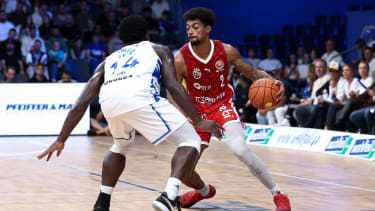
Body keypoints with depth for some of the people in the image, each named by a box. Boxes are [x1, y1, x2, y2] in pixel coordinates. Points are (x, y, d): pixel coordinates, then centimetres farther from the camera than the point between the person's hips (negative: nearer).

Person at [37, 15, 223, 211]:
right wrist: (199, 121, 12)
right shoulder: (159, 50, 31)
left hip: (108, 100, 4)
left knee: (120, 145, 35)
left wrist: (61, 140, 32)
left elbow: (81, 103, 29)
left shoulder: (108, 60, 37)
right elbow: (173, 86, 12)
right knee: (190, 141, 8)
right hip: (140, 96, -4)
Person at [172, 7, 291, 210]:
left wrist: (273, 81, -20)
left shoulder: (226, 51, -13)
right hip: (197, 111, 1)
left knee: (240, 149, -28)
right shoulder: (180, 59, -18)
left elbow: (253, 73, 0)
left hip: (223, 105, -1)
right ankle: (204, 191, 35)